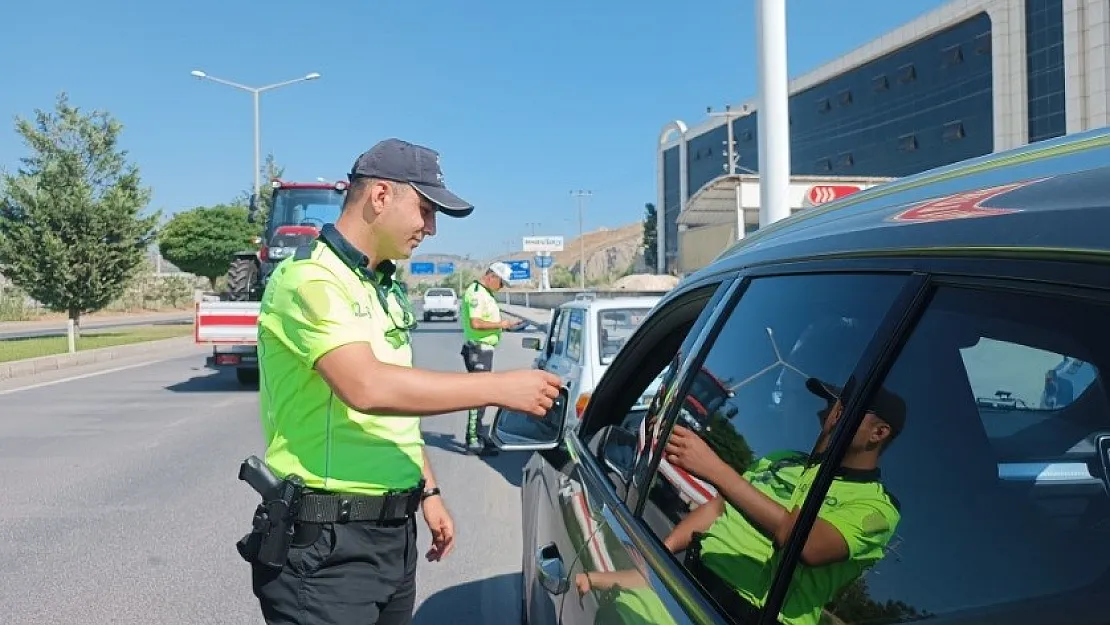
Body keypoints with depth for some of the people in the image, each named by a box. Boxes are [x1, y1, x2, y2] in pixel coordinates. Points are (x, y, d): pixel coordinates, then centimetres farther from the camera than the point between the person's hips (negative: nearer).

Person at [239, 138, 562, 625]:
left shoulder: (384, 291, 14)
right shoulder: (308, 279, -16)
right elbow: (369, 388, -29)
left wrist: (427, 491, 17)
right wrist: (499, 387, -25)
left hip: (393, 530, 9)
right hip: (328, 542, -8)